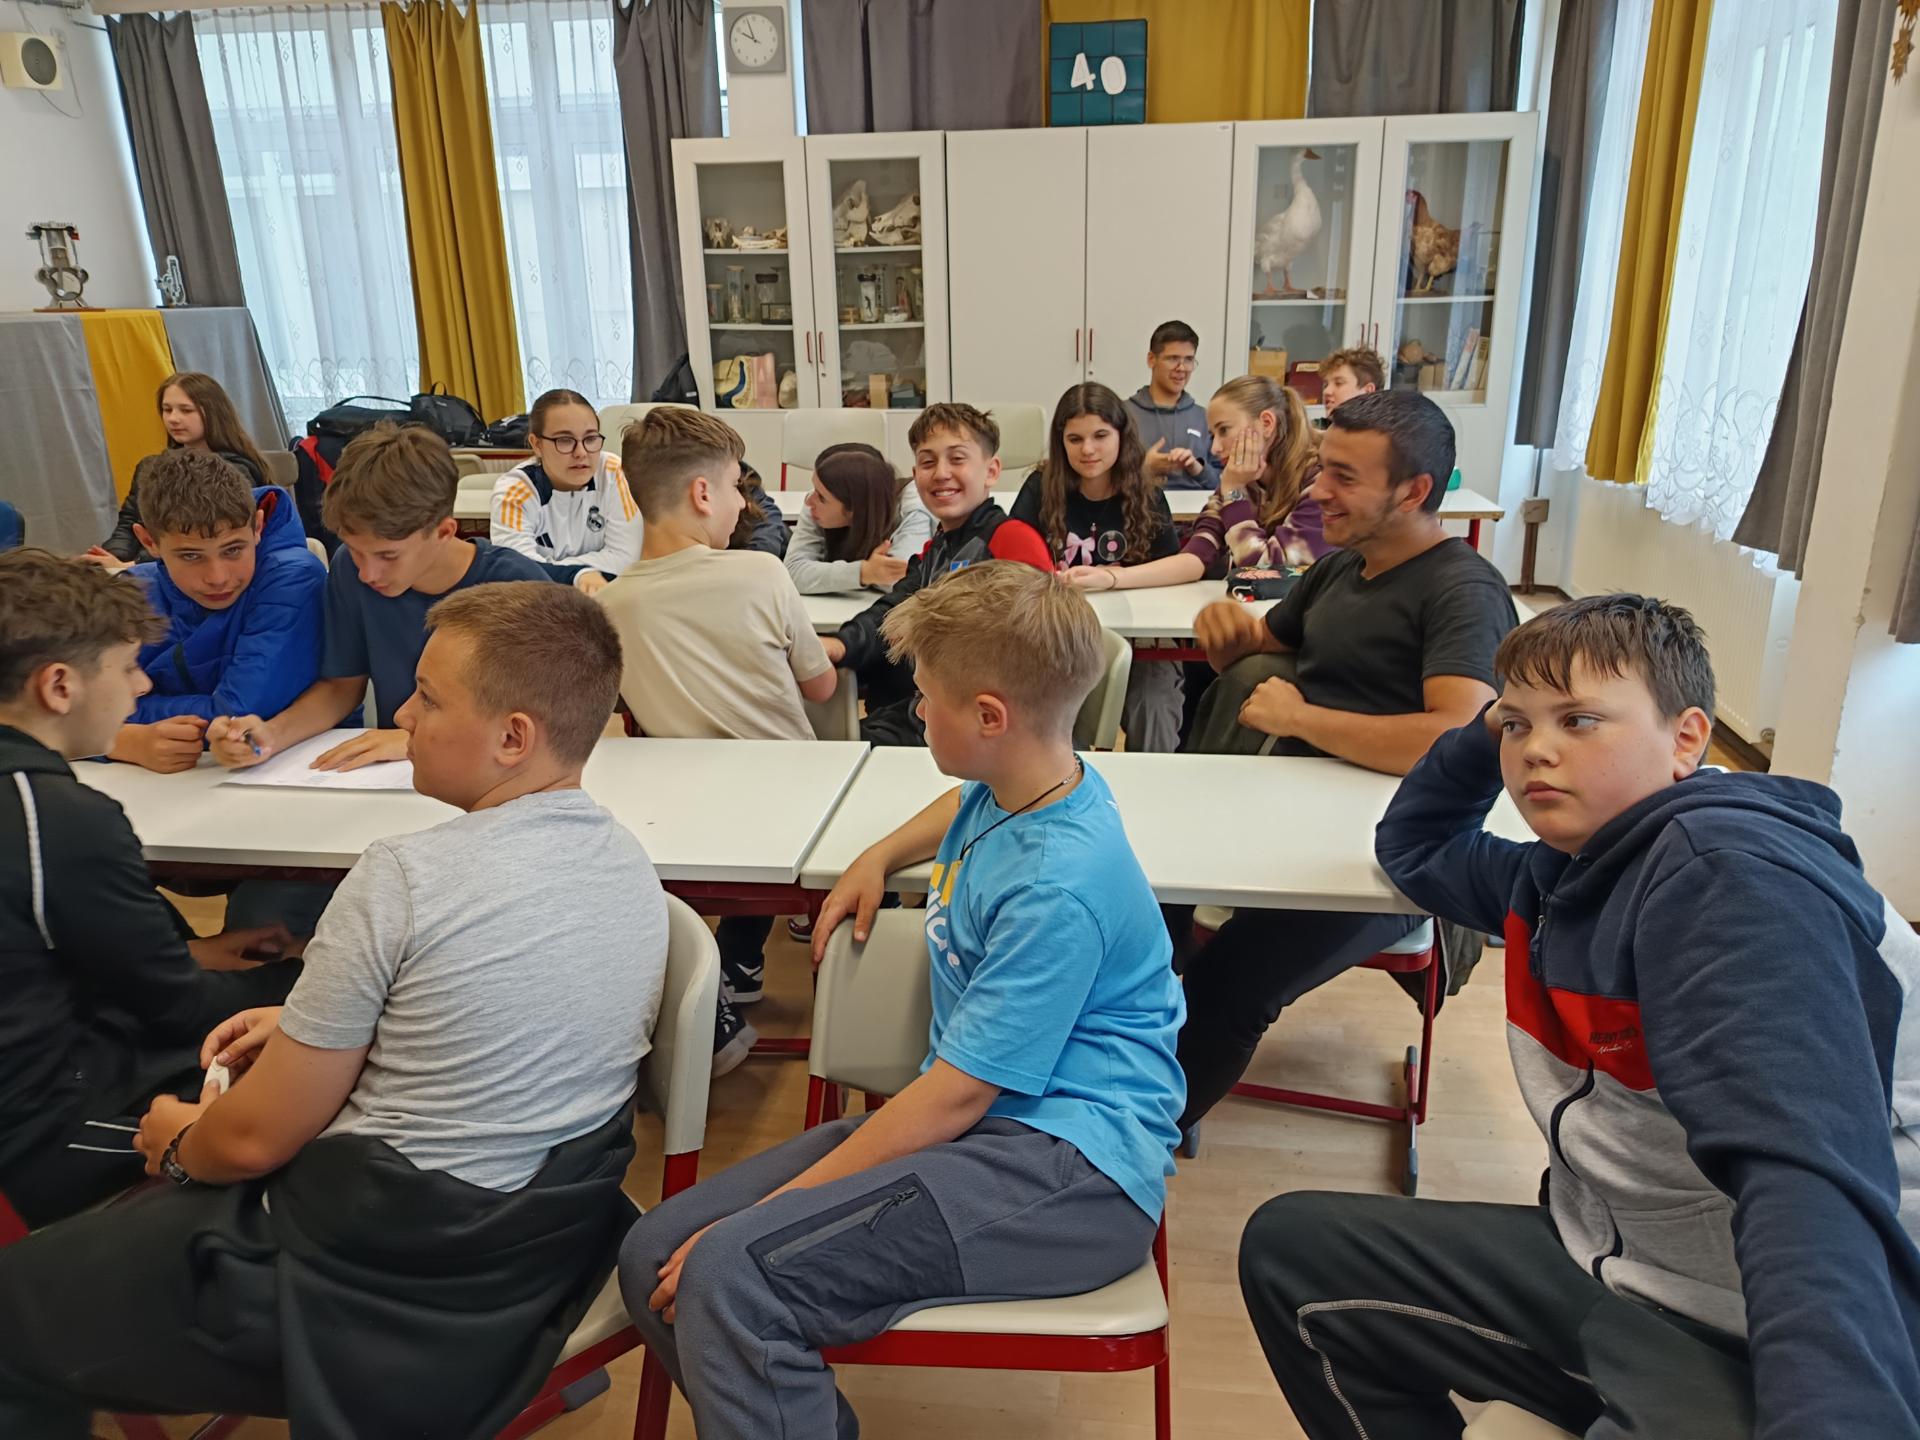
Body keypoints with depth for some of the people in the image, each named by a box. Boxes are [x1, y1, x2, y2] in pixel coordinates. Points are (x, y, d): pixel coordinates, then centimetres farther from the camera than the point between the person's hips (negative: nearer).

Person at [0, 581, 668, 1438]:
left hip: (380, 1285, -7)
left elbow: (259, 1138, -15)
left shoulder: (405, 877, -25)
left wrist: (177, 1145, 7)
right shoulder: (634, 870, -4)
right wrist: (313, 1024, 13)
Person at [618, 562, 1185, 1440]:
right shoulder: (1009, 791, 7)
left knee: (728, 1276, -30)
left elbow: (954, 1097, -20)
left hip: (1068, 1169, -9)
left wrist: (768, 1207, -16)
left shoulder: (1058, 888, -21)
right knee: (655, 1256, -3)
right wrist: (878, 859, 20)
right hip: (983, 1121, 9)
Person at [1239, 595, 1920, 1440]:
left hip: (1758, 1335, -9)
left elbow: (1806, 1183, -34)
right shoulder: (1562, 873, 6)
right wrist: (1487, 731, 8)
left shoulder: (1728, 880, -20)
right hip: (1608, 1266, 9)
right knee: (1290, 1246, 10)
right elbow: (1414, 848, 24)